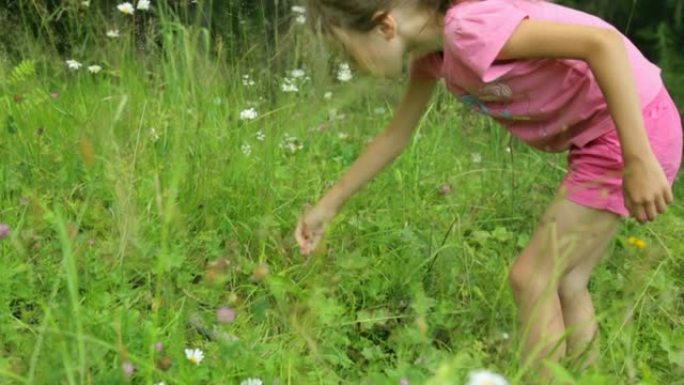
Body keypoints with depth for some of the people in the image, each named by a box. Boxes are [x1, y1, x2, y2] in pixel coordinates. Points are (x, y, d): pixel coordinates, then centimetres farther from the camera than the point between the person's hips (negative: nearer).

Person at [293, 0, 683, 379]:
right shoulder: (432, 49, 4)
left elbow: (604, 42, -31)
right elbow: (396, 136, 17)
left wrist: (638, 161, -31)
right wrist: (329, 205, 21)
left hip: (637, 129, -8)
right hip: (602, 134, 9)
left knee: (532, 276, -3)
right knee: (564, 281, 12)